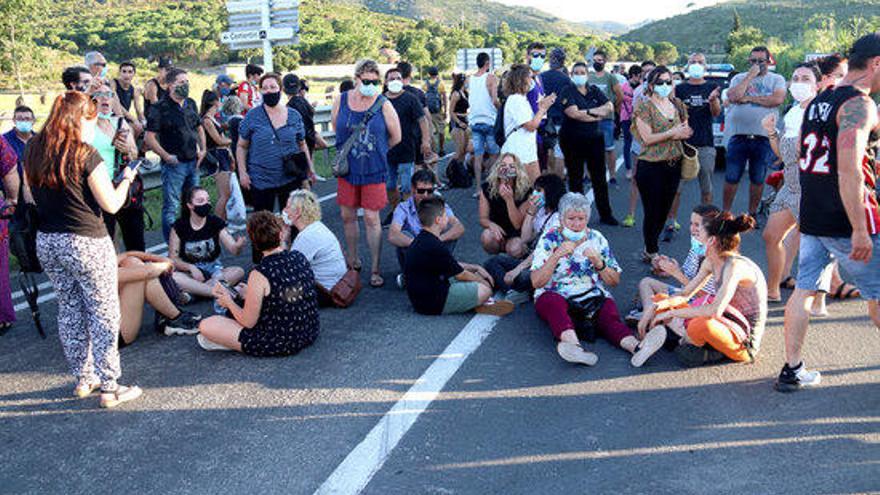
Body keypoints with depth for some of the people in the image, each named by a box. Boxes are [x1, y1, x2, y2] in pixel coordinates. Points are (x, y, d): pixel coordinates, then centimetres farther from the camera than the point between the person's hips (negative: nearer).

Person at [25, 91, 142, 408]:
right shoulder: (85, 155, -16)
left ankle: (83, 378, 29)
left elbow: (34, 195, 14)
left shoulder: (33, 152, 3)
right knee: (104, 314, 4)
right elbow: (112, 204, -11)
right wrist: (126, 179, 5)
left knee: (69, 310, 18)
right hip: (86, 244, -7)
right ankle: (109, 387, 9)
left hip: (47, 243, 7)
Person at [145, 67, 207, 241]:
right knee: (171, 207, -3)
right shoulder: (159, 108, -10)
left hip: (193, 162, 7)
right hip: (174, 163, -7)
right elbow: (149, 138, -13)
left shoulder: (191, 104, 10)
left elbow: (199, 128, 22)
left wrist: (203, 149, 9)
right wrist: (166, 156, -18)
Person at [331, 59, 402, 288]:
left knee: (372, 218, -2)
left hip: (374, 170, -3)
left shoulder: (383, 105, -7)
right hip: (347, 168, 3)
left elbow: (395, 137, 2)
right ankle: (353, 259, 31)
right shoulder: (341, 101, 0)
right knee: (347, 216, 12)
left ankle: (375, 269, 4)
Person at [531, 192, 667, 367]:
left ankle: (636, 346, -57)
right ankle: (574, 345, -62)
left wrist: (598, 262, -10)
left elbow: (614, 281, 9)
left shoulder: (597, 239, 10)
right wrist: (556, 256, -20)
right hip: (556, 295, -2)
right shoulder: (549, 239, 3)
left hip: (593, 296, 2)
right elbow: (536, 282, -7)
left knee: (609, 313, -31)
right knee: (554, 303, -37)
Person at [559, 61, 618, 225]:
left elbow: (610, 107, 2)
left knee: (599, 177, 6)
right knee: (575, 178, 4)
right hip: (573, 140, -4)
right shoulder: (568, 92, -3)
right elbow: (574, 113, -17)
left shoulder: (594, 91, 11)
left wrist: (590, 111, -12)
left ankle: (605, 214, 14)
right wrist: (598, 115, -8)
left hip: (595, 138, 4)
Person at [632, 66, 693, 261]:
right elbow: (647, 138, -15)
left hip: (674, 164, 6)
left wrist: (681, 134, -9)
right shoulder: (644, 106, -8)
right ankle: (653, 253, 12)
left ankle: (649, 250, 26)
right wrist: (673, 132, -17)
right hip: (651, 166, -6)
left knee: (664, 211, 12)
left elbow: (685, 130, 14)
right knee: (653, 212, -1)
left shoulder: (677, 105, 10)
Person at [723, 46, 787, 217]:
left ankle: (752, 213, 20)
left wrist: (749, 98, -9)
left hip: (763, 137, 0)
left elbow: (778, 99, -12)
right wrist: (750, 76, -7)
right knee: (731, 177, 3)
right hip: (738, 134, 0)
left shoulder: (777, 79, 6)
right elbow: (733, 97, -10)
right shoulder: (739, 78, 9)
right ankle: (725, 212, 12)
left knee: (758, 179, 8)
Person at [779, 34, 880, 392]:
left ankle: (792, 371, 11)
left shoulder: (819, 101, 12)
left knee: (804, 288, 8)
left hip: (812, 216, 8)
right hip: (846, 221, -8)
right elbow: (848, 170, -25)